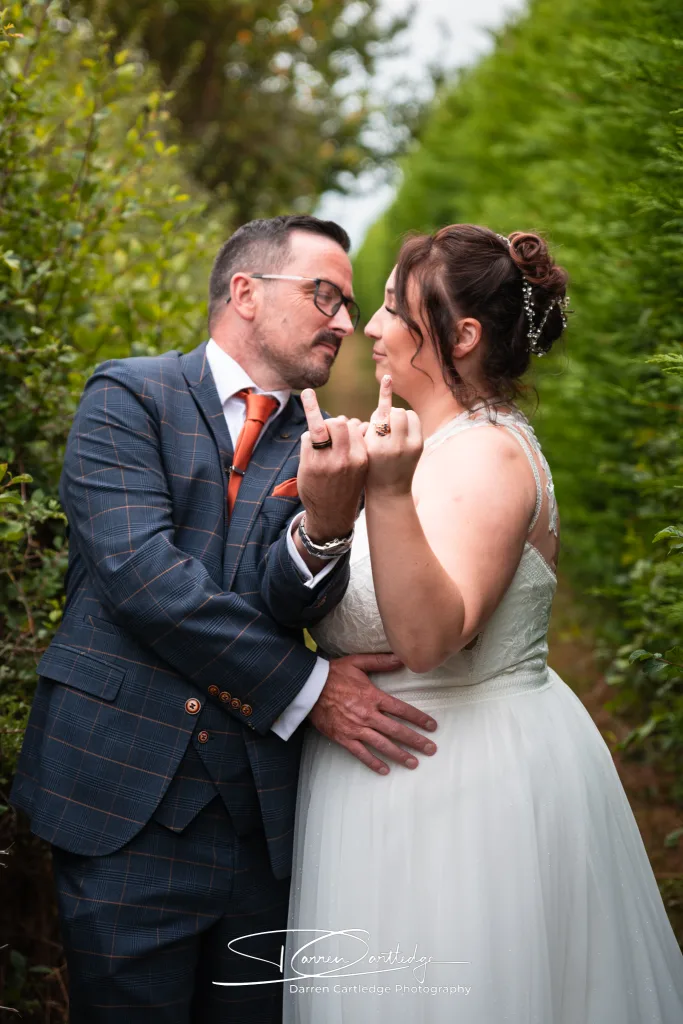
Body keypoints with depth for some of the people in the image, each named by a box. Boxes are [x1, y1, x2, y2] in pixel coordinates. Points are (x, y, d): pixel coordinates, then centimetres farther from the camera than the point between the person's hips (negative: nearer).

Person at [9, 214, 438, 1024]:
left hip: (262, 813, 4)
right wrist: (304, 686, -12)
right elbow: (137, 569, -15)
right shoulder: (129, 396, -2)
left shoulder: (318, 447, 10)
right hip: (127, 793, -3)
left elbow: (291, 601, -5)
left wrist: (327, 525, -27)